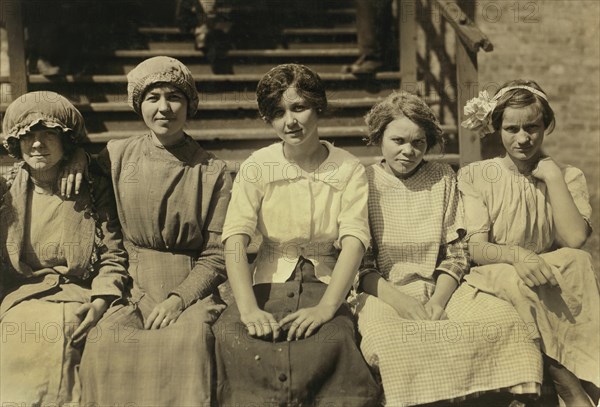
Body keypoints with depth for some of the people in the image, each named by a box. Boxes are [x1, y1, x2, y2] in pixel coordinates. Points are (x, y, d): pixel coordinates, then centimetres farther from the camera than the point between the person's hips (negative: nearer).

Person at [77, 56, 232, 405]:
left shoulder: (213, 173, 4)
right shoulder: (117, 156, 9)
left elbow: (216, 257, 3)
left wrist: (178, 299, -12)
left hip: (191, 293, -1)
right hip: (134, 293, 2)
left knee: (189, 341, -34)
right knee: (102, 348, -29)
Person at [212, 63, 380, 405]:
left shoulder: (349, 169, 1)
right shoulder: (257, 168, 2)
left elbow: (354, 242, -10)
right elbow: (236, 240, -9)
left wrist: (325, 308, -25)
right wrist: (249, 309, -25)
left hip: (325, 285, -1)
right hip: (268, 286, 1)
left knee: (331, 340, -33)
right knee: (230, 336, -30)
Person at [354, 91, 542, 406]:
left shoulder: (443, 178, 9)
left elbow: (456, 253, 7)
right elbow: (359, 264, -2)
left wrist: (438, 300, -10)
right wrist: (399, 300, -17)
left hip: (440, 288, 3)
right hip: (380, 293, -3)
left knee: (503, 319, -25)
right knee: (390, 339, -37)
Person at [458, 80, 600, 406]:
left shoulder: (567, 177, 7)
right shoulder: (476, 176, 3)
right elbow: (476, 248, -9)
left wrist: (552, 176, -10)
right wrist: (515, 255, -30)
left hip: (553, 285, 1)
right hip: (495, 279, -1)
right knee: (515, 279, -34)